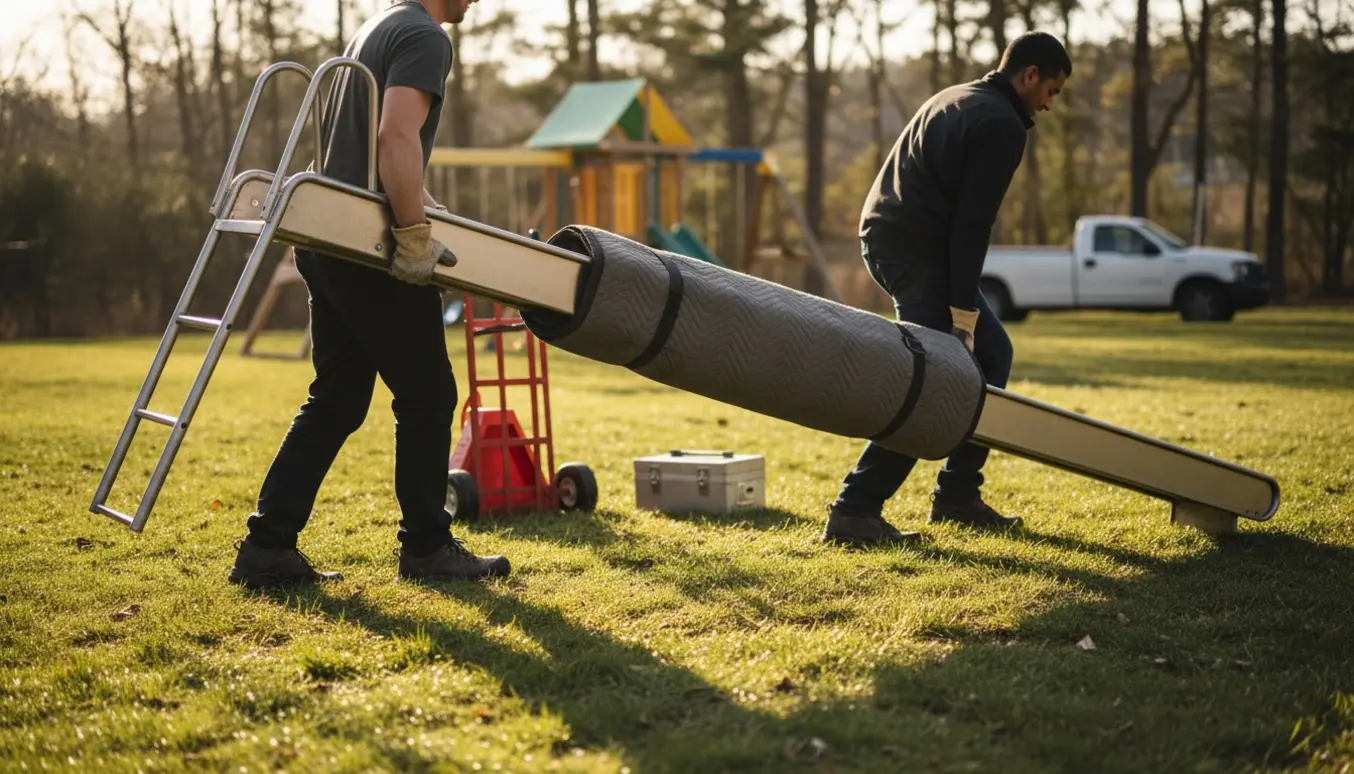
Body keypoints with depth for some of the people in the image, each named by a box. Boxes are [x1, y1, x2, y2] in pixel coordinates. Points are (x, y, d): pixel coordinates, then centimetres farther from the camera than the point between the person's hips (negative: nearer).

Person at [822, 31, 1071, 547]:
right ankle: (853, 511, -15)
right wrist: (963, 312, -16)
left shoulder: (957, 100, 21)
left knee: (990, 354, 16)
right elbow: (972, 223, -16)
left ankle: (958, 495, 16)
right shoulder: (1002, 125, -9)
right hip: (917, 251, -10)